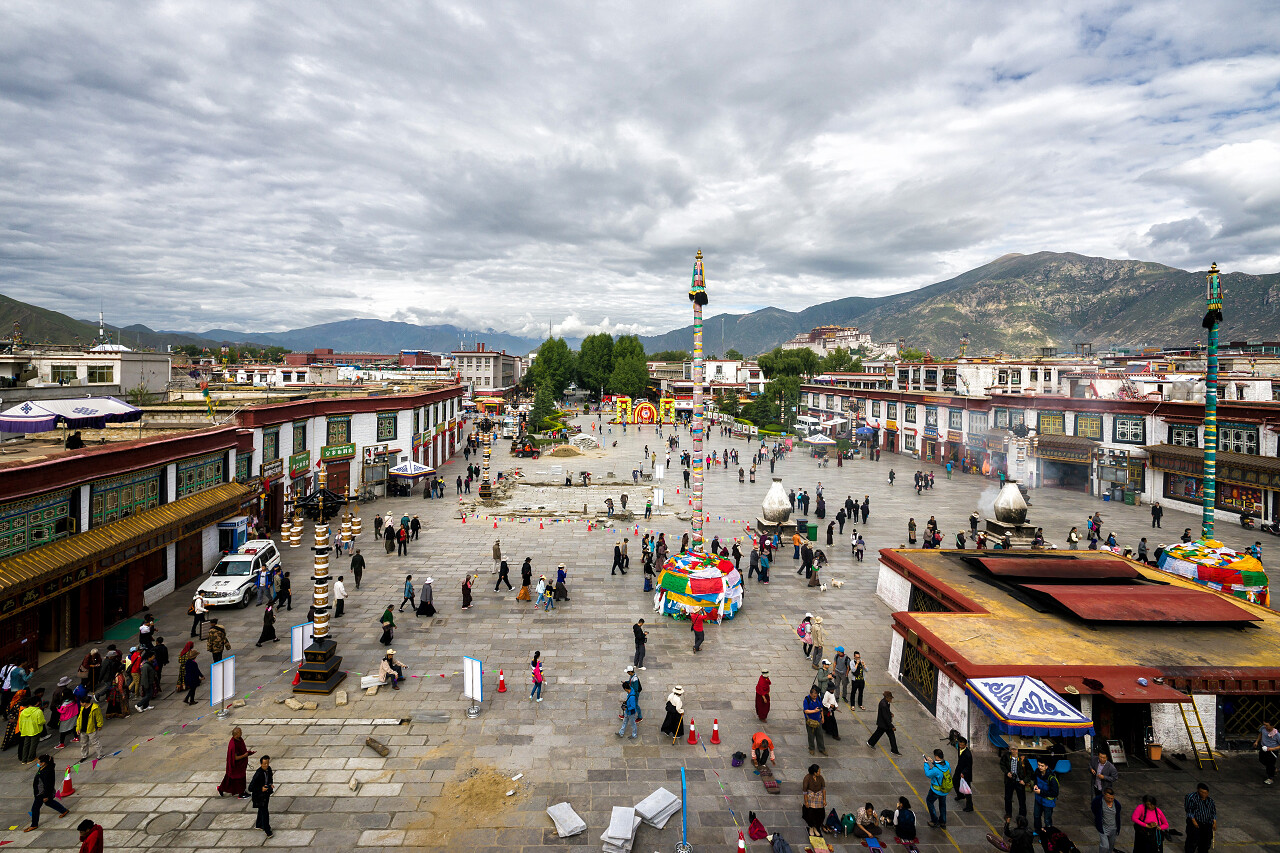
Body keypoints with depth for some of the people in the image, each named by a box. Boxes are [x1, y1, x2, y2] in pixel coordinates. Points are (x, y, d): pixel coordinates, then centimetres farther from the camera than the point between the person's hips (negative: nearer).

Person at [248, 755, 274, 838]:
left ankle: (259, 825, 48)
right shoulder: (258, 774, -32)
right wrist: (261, 789, -35)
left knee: (262, 810, 26)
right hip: (259, 796, -7)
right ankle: (268, 832, 12)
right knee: (265, 812, -2)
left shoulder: (268, 769, -11)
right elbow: (250, 788, -27)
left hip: (266, 793, 7)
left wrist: (271, 784, -8)